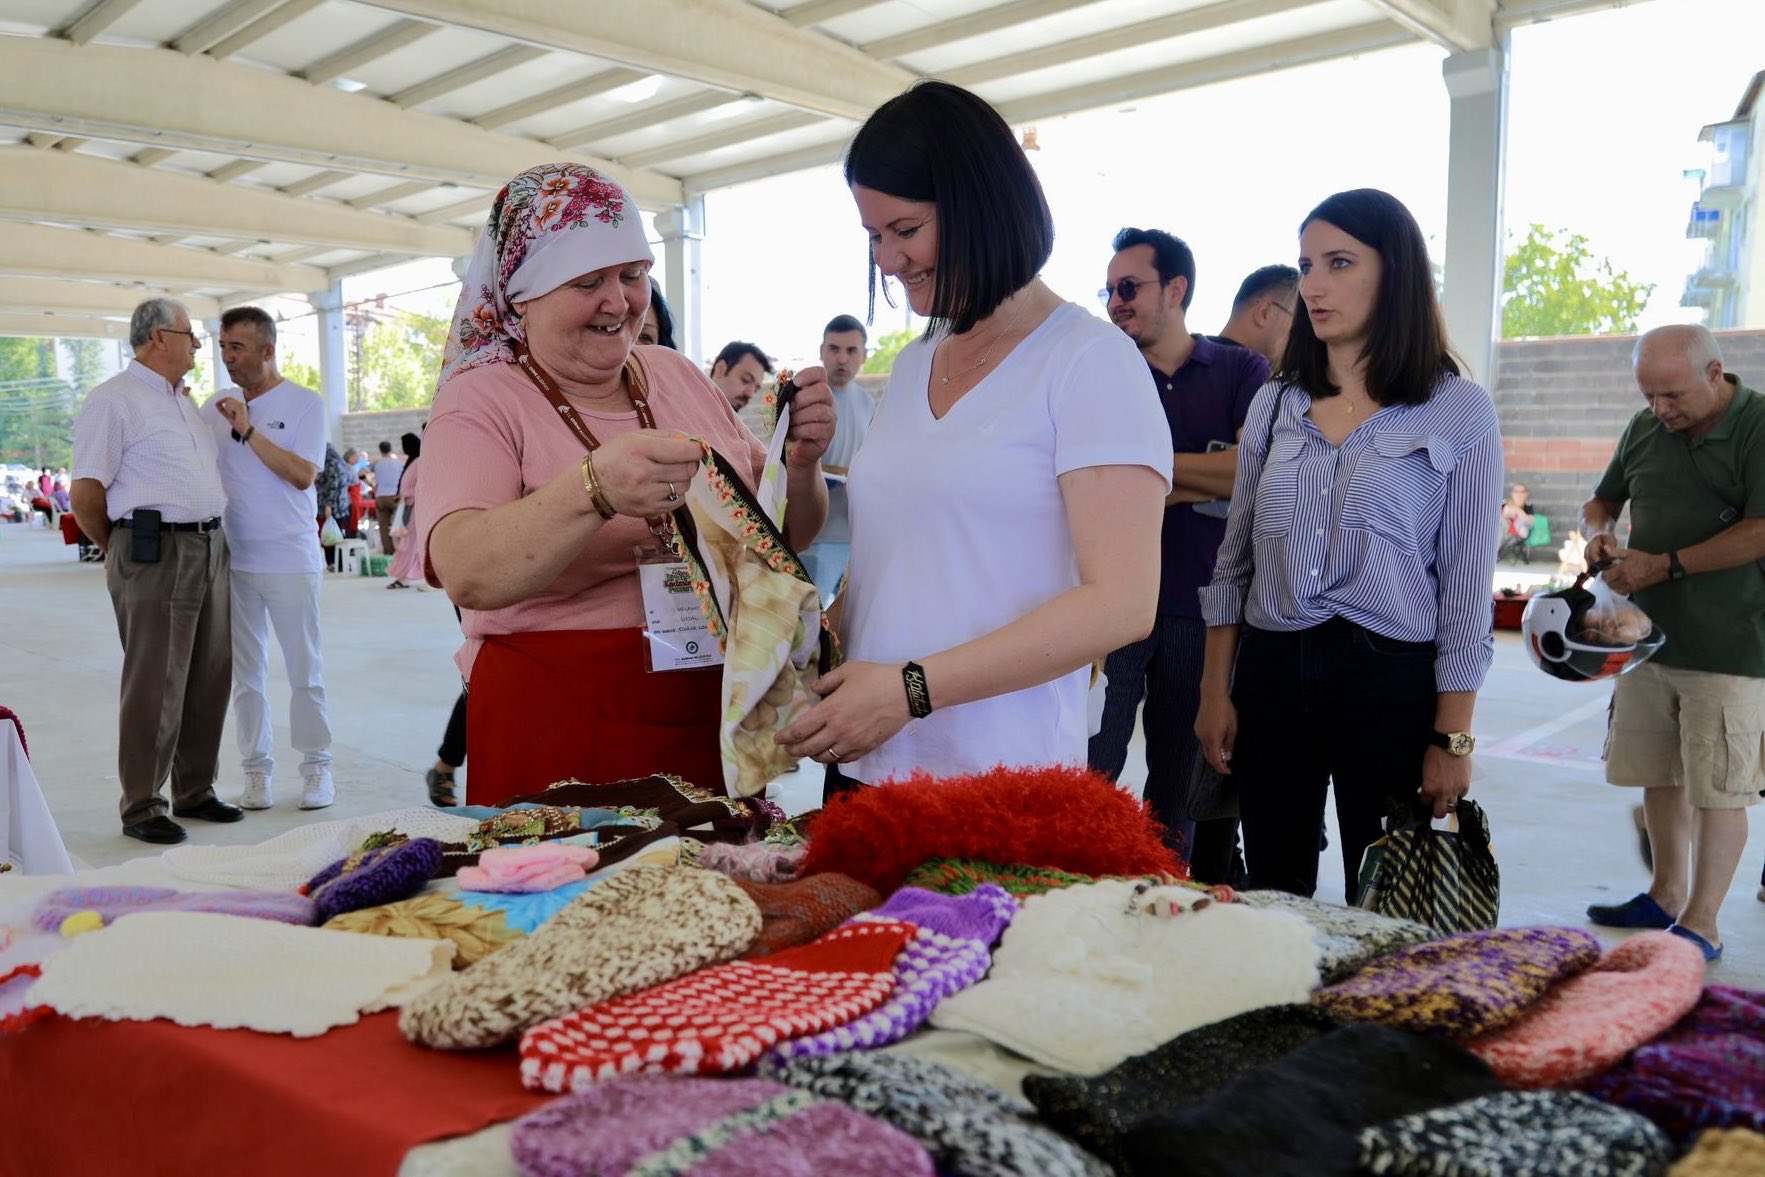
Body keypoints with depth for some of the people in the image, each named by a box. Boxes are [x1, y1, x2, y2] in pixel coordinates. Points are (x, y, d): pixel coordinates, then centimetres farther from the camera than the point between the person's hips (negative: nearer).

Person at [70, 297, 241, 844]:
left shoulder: (186, 401, 20)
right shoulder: (114, 399, -6)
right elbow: (85, 495, -9)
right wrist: (122, 551, 2)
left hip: (209, 547, 8)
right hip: (155, 553, -8)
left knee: (209, 679, 11)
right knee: (154, 686, -3)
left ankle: (195, 792, 23)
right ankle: (141, 808, 8)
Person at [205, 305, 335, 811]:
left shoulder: (305, 404, -2)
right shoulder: (215, 409, 10)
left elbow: (303, 474, -13)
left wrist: (248, 431, -15)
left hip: (291, 561, -4)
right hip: (233, 559, 4)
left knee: (305, 670, 3)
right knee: (245, 672, 8)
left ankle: (316, 766, 14)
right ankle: (257, 769, 17)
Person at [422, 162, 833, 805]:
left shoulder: (677, 375, 8)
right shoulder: (480, 403, -6)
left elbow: (785, 538, 12)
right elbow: (467, 575, -24)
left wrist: (799, 464, -9)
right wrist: (594, 490, -40)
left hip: (715, 726, 5)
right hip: (559, 745, -4)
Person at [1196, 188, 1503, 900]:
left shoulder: (1460, 412, -4)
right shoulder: (1275, 404, 7)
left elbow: (1466, 588, -4)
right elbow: (1234, 561, 10)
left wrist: (1452, 738, -6)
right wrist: (1216, 691, 5)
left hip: (1392, 680, -3)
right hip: (1269, 674, 4)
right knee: (1271, 897, 11)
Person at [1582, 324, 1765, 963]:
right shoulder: (1645, 429, 11)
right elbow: (1601, 501, 23)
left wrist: (1665, 565, -17)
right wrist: (1599, 533, 0)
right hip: (1647, 636, 6)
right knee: (1659, 776, 14)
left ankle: (1701, 926, 9)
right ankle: (1666, 894, 30)